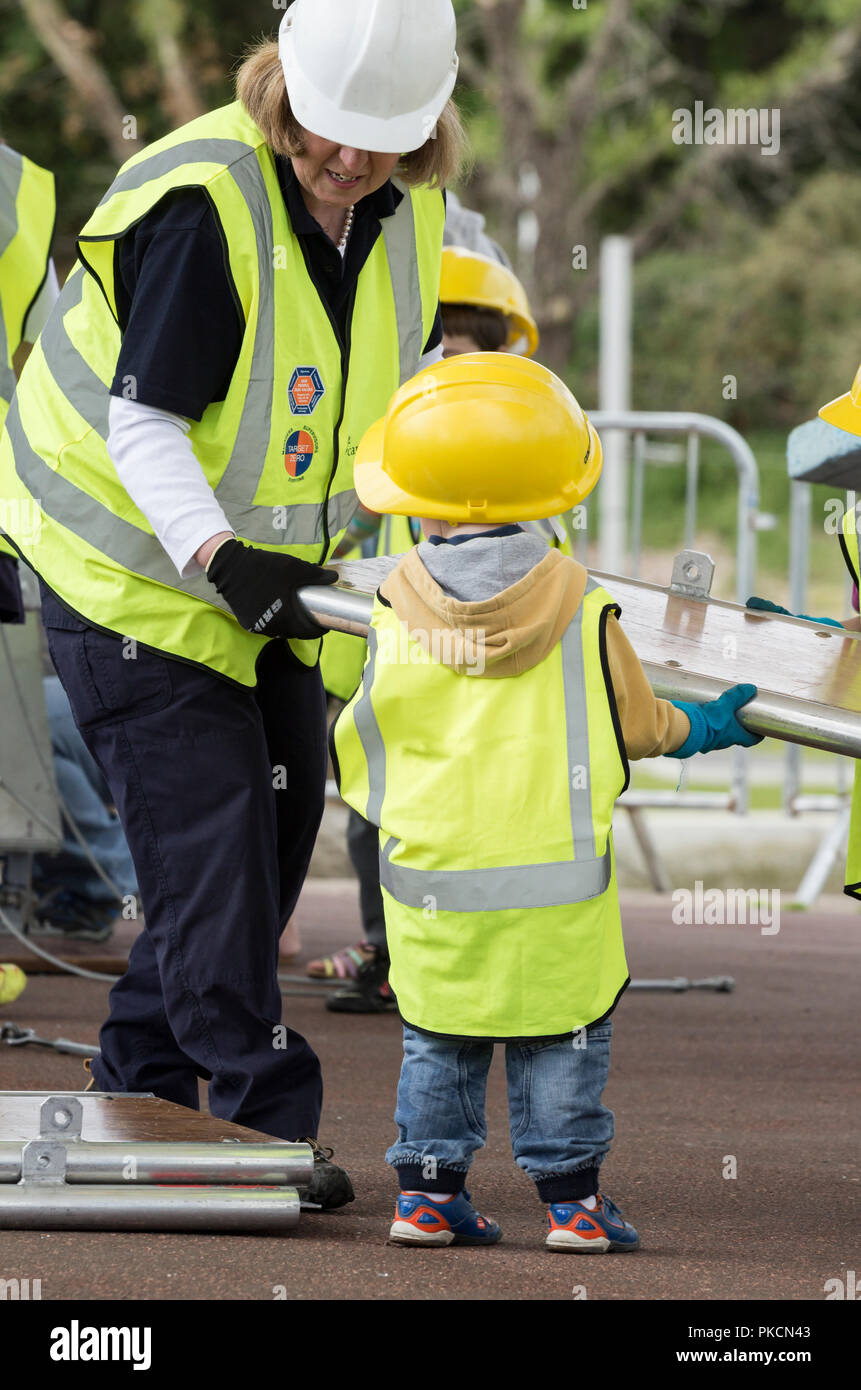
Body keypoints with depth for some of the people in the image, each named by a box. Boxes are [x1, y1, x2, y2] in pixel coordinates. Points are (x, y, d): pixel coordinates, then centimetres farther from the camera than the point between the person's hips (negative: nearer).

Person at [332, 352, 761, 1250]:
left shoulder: (396, 614, -4)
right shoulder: (580, 611, -6)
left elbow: (360, 739, 5)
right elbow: (632, 724, 6)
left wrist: (360, 783, 28)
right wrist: (704, 729, 25)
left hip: (430, 882, 1)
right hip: (555, 885, -1)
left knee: (437, 1041, 13)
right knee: (563, 1041, 7)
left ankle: (427, 1189, 13)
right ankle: (570, 1198, 7)